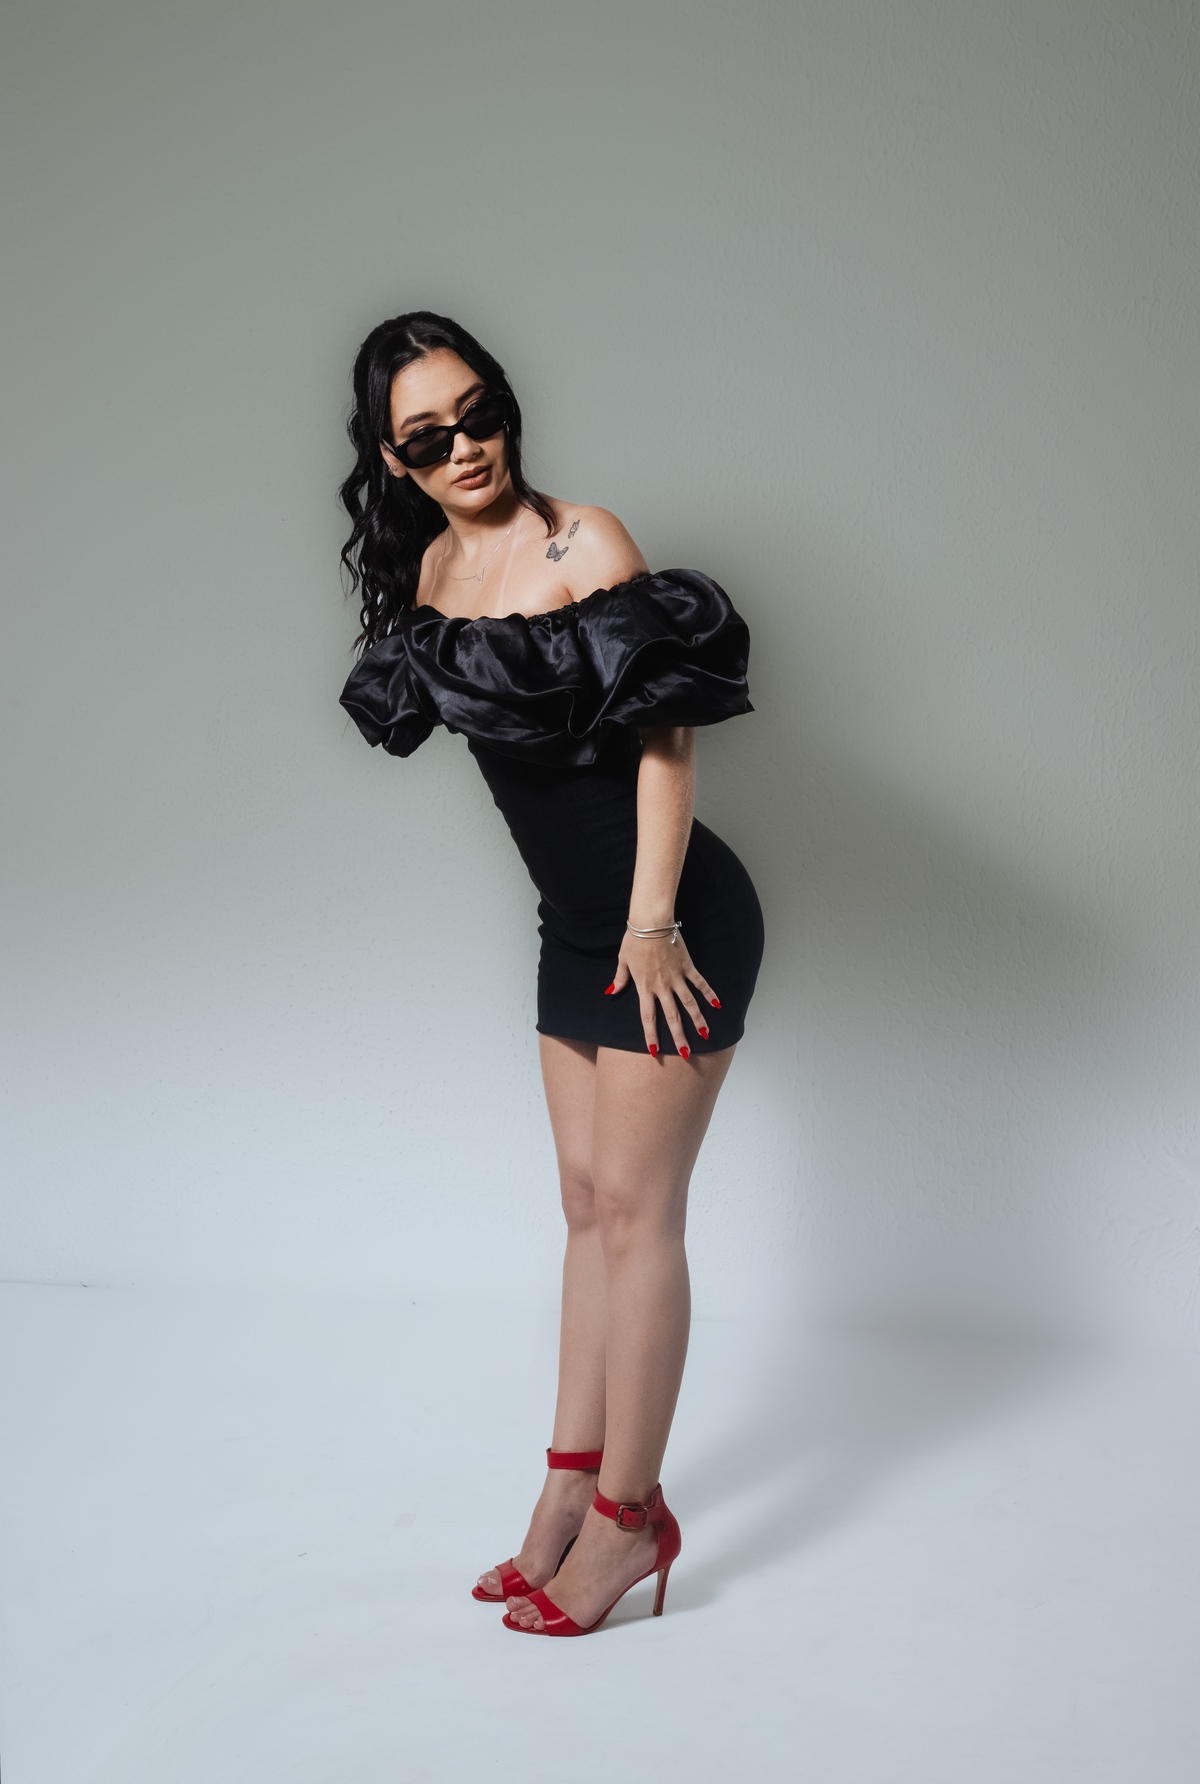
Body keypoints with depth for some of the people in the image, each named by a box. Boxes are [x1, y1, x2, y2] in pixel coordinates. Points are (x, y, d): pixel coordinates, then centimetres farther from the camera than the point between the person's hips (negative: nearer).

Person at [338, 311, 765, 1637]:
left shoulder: (581, 542, -16)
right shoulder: (430, 565, 6)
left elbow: (664, 731, -18)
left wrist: (652, 919, -20)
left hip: (670, 923, -7)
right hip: (574, 924, 8)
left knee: (634, 1209, -1)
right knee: (588, 1202, 13)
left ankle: (627, 1515, 11)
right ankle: (573, 1482, 25)